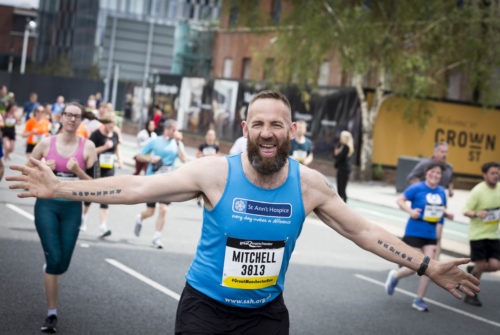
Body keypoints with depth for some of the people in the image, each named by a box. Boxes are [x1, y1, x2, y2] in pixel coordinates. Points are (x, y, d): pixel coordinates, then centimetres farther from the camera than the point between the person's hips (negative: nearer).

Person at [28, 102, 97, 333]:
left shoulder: (87, 146, -2)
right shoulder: (46, 143, -2)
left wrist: (77, 171, -20)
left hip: (72, 207, 2)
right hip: (47, 205, -1)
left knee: (63, 264, 7)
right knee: (54, 260, -10)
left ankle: (48, 270, 46)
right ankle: (51, 314, 1)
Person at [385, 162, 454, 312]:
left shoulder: (441, 192, 5)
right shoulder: (417, 188, -10)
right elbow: (400, 200, -11)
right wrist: (410, 211, -25)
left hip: (431, 236, 5)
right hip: (414, 233, -5)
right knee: (415, 267, -4)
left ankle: (419, 300, 11)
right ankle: (395, 276, 29)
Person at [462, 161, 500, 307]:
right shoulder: (478, 190, -14)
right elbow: (466, 211, -14)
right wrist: (476, 214, -33)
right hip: (478, 234, -5)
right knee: (481, 265, -1)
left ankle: (472, 271, 28)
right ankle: (471, 295, 18)